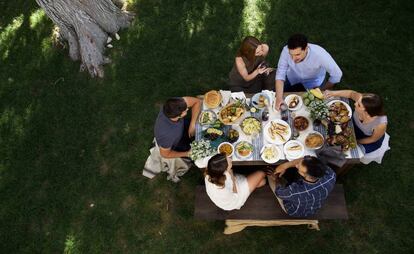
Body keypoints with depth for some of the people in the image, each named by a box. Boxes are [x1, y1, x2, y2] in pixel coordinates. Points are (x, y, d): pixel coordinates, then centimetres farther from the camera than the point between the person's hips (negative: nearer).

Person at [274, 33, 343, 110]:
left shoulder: (319, 54, -40)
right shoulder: (286, 51, -35)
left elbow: (337, 74, -28)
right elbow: (280, 74, -29)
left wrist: (322, 90, -16)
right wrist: (279, 98, -42)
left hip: (313, 81, -1)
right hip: (293, 78, 1)